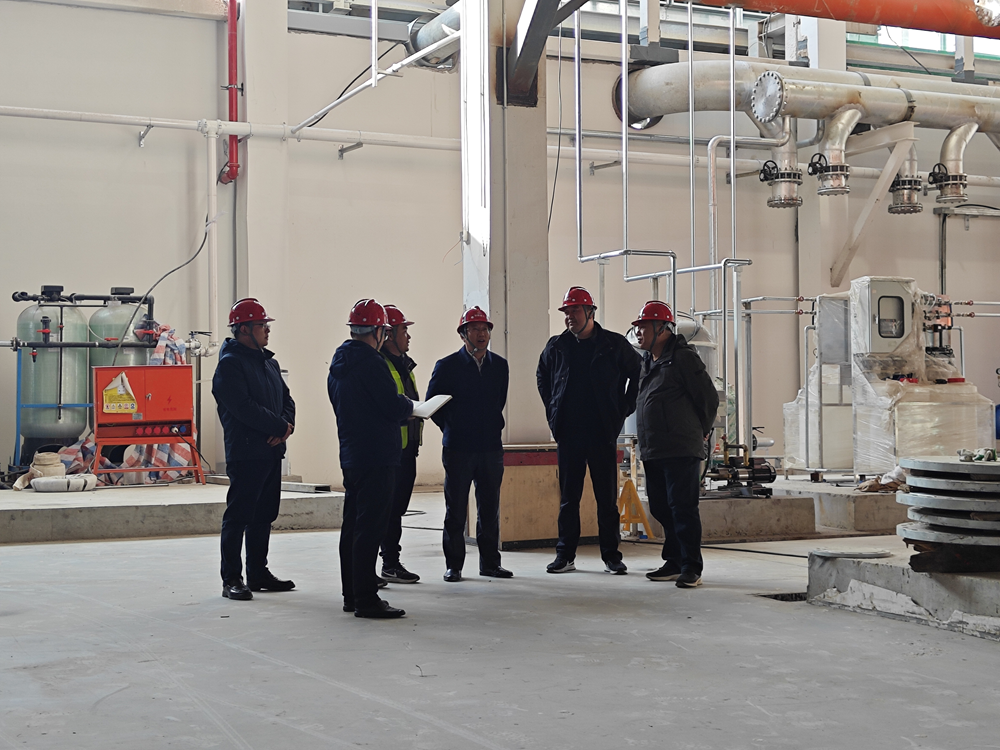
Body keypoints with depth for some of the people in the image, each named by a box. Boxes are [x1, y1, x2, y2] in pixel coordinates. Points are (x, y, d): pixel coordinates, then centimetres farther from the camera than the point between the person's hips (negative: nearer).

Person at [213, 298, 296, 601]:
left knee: (263, 516, 14)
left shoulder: (269, 362, 18)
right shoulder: (230, 363, -10)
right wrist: (280, 426, -15)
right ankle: (231, 579, 1)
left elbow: (286, 398, 17)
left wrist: (286, 425, -4)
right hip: (245, 453, -9)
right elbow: (243, 407, -20)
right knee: (238, 516, -4)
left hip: (272, 451, 9)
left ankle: (258, 573, 23)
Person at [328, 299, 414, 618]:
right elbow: (394, 407, -18)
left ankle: (351, 595, 20)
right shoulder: (370, 362, -16)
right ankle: (365, 598, -6)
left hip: (350, 455, 9)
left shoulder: (338, 364, 13)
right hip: (376, 457, -9)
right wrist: (409, 406, 5)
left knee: (353, 525, 13)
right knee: (370, 526, -7)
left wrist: (399, 409, 19)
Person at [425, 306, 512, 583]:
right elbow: (432, 402, 3)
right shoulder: (447, 366, -2)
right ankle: (454, 565, 9)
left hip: (491, 446, 3)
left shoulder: (500, 366, 9)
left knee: (490, 508, 7)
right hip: (458, 448, -3)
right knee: (456, 510, 2)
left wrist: (494, 427, 14)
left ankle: (490, 562, 15)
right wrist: (450, 428, 4)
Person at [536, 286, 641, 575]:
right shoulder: (556, 346, 7)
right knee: (568, 497, 6)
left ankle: (611, 555, 8)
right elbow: (542, 376, 25)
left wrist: (624, 409, 4)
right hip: (568, 434, 2)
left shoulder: (614, 344, -1)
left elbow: (637, 374, 10)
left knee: (607, 497, 2)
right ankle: (565, 555, 12)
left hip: (603, 432, -2)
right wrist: (552, 410, 15)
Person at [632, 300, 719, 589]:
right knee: (661, 508, 12)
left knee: (683, 508, -7)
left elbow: (710, 398, -7)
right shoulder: (649, 362, 17)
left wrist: (700, 432, 5)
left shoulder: (683, 358, -9)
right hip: (652, 451, 9)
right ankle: (674, 563, 22)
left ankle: (691, 568, -2)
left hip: (680, 451, -9)